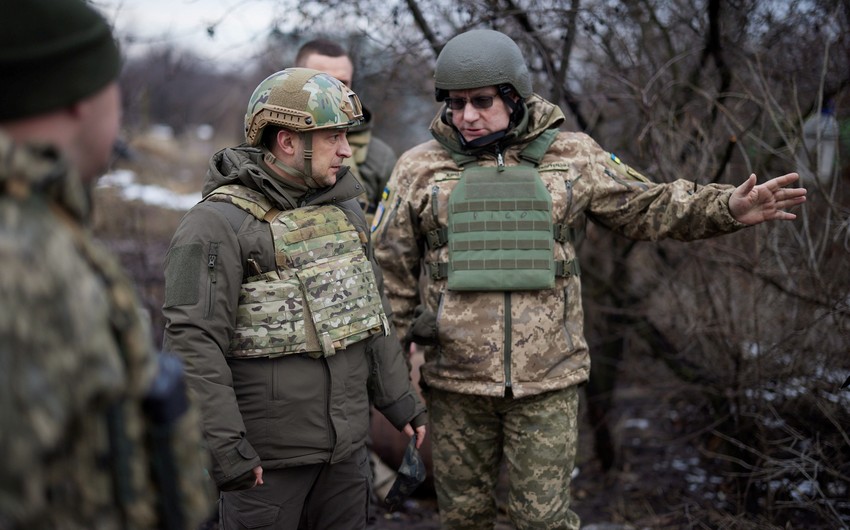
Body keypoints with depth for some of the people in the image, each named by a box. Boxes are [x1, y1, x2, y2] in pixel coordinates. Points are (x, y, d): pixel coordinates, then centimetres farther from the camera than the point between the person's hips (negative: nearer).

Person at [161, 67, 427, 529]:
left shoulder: (343, 208, 9)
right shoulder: (219, 223, -15)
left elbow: (371, 308, 17)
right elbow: (193, 343, -20)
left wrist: (397, 397, 17)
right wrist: (223, 447, -23)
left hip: (346, 447, 7)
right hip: (266, 456, -7)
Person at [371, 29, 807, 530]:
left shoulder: (572, 156, 3)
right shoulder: (421, 167, 1)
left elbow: (646, 207, 10)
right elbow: (390, 266, 6)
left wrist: (728, 208, -4)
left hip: (548, 378, 0)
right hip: (456, 378, 1)